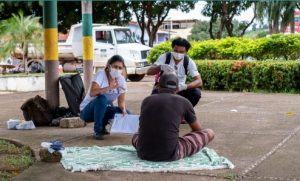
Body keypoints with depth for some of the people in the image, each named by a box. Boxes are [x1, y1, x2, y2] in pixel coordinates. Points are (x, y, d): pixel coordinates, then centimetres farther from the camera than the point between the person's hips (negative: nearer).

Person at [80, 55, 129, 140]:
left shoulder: (121, 80, -4)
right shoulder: (101, 74, -18)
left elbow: (121, 101, -4)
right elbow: (92, 93, -33)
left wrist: (123, 109, -26)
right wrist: (109, 87, -44)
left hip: (104, 110, 5)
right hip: (87, 111, -5)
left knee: (126, 114, -16)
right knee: (102, 98, -35)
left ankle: (102, 125, 7)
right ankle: (97, 131, -20)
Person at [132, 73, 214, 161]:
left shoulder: (146, 101, 13)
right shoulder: (183, 102, 4)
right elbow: (198, 130, 19)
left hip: (144, 154, 5)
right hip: (170, 155, -4)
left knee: (135, 135, 42)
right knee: (209, 133, 14)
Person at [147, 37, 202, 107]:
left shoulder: (189, 62, -13)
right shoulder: (165, 57, -15)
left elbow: (199, 82, -22)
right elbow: (149, 71, -26)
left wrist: (185, 86, -44)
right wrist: (161, 67, -50)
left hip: (179, 90, 2)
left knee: (196, 92, -25)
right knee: (155, 93, -35)